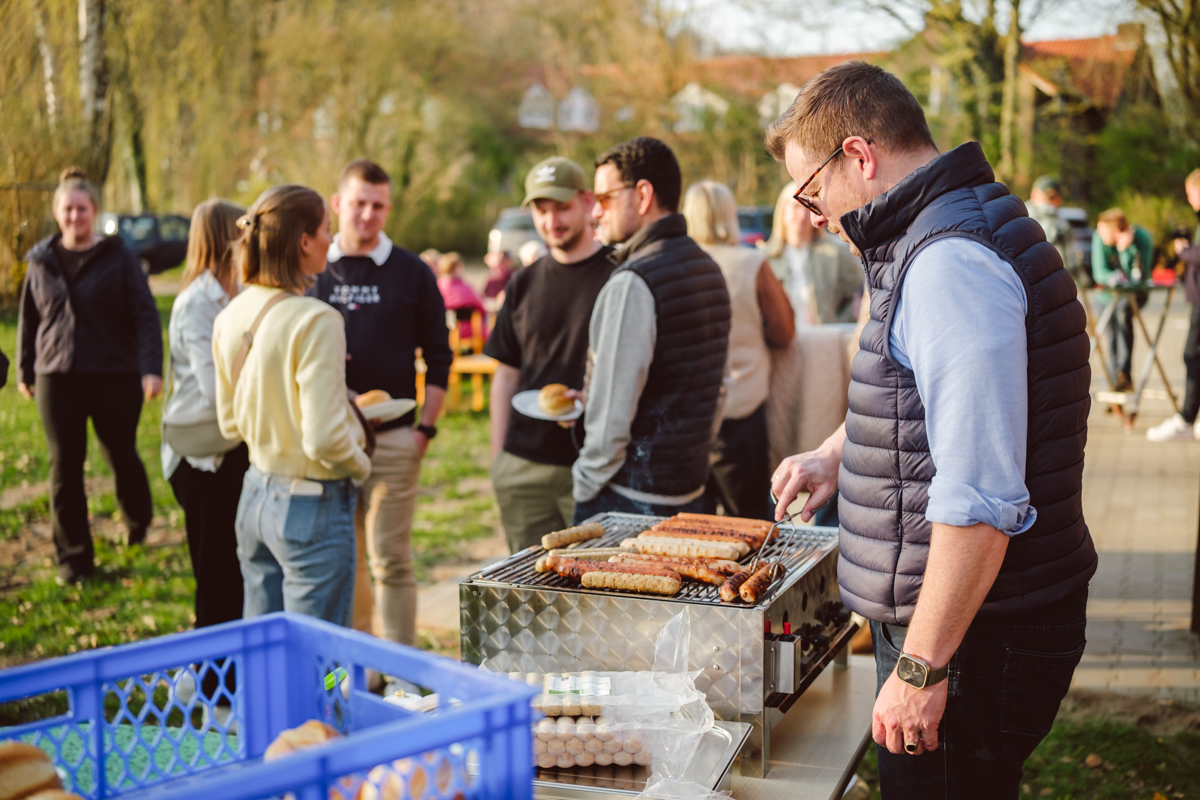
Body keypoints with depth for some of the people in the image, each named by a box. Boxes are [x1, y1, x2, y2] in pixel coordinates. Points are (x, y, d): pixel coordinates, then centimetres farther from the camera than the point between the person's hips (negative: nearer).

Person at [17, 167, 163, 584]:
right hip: (57, 378, 3)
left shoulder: (118, 257, -3)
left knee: (122, 456, 8)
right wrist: (24, 371, 17)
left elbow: (145, 315, -7)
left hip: (115, 377, -2)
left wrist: (151, 368, -17)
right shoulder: (41, 262, 7)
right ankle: (74, 556, 10)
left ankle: (138, 524, 37)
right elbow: (29, 319, 17)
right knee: (64, 466, 1)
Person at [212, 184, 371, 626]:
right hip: (312, 504, -8)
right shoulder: (315, 321, -20)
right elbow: (325, 440, -22)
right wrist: (361, 467, -4)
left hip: (254, 497, 8)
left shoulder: (230, 316, 4)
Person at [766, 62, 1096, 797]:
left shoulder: (952, 263, -22)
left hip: (975, 643, -10)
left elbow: (981, 502, -27)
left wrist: (922, 668, -24)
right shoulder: (958, 232, 12)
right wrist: (838, 451, 26)